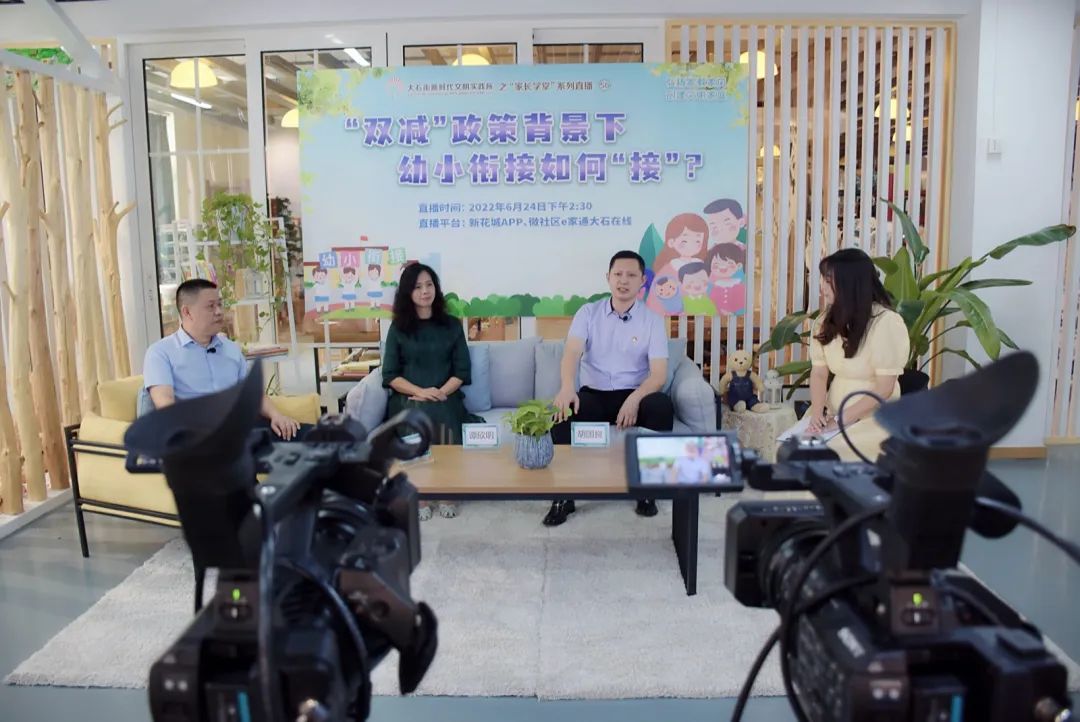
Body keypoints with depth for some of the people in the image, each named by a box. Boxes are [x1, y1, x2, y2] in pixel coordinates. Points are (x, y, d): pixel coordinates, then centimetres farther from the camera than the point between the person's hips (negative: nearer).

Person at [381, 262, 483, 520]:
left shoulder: (452, 325, 11)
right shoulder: (398, 327, 8)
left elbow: (462, 371, 5)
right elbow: (390, 375, 1)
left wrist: (441, 392, -14)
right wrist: (421, 392, -15)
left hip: (446, 398, 1)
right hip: (407, 398, 0)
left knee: (443, 417, -32)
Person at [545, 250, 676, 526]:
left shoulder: (652, 320, 1)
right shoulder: (588, 312, 2)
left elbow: (658, 374, -9)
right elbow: (572, 352, -15)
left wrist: (634, 399, -30)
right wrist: (567, 388, -37)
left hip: (634, 395, 0)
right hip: (593, 395, 0)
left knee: (662, 405, -33)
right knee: (561, 409, -31)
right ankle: (564, 494, -20)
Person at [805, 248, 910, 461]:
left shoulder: (887, 323, -14)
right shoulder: (826, 321, 4)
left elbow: (883, 390, -16)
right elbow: (819, 373, 1)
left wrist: (841, 419, -20)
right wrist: (818, 412, -16)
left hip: (874, 418, -5)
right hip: (833, 412, 5)